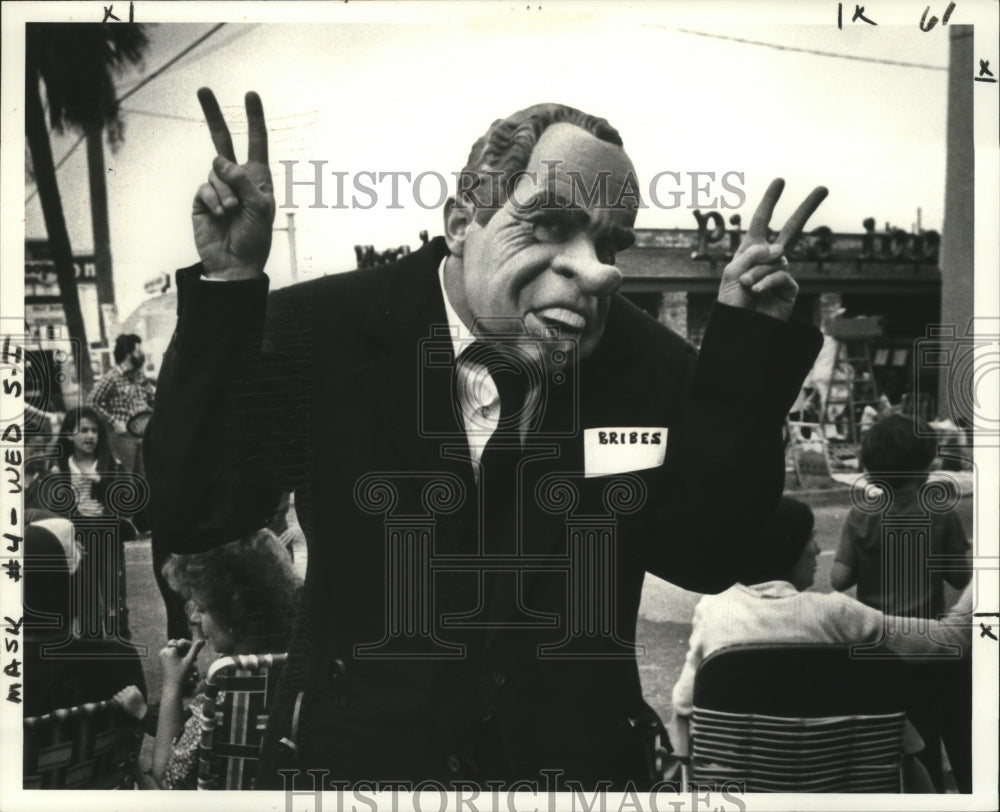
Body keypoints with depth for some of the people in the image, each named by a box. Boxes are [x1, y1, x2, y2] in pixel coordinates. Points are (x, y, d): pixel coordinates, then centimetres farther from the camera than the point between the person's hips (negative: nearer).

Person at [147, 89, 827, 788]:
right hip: (353, 750, -1)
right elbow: (190, 517, -18)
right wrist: (227, 290, -28)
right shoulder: (325, 329, -13)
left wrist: (749, 347, -19)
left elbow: (706, 560, -12)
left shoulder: (652, 363, -8)